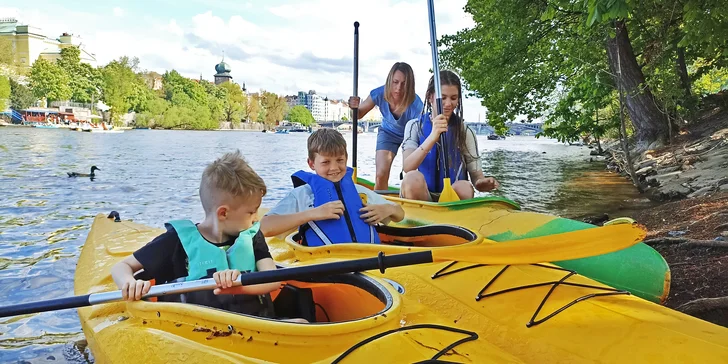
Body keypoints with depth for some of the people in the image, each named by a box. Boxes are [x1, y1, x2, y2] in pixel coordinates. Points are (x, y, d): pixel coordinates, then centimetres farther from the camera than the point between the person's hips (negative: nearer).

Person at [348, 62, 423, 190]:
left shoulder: (415, 105, -36)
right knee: (381, 176, -9)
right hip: (388, 133, 2)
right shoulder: (379, 94, -27)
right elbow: (359, 115, -11)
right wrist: (355, 107, -35)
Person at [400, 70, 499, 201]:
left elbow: (476, 177, 2)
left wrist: (482, 183, -23)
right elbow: (407, 168, -16)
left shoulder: (465, 132, 4)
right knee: (413, 178, -32)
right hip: (421, 196, -1)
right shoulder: (415, 126, 1)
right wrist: (432, 137, -30)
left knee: (464, 187, -32)